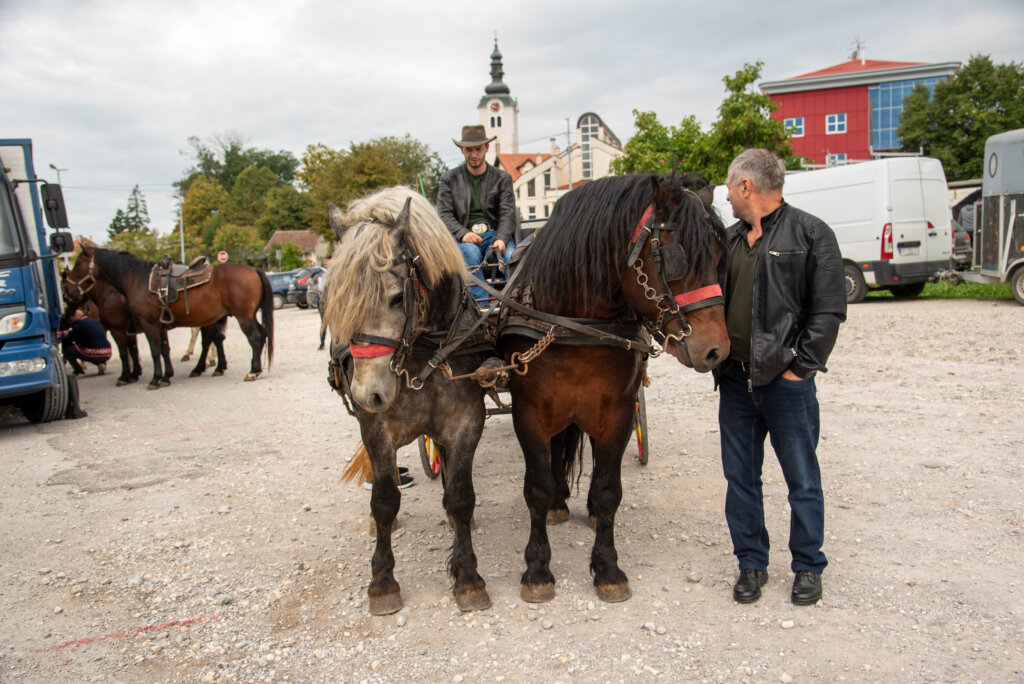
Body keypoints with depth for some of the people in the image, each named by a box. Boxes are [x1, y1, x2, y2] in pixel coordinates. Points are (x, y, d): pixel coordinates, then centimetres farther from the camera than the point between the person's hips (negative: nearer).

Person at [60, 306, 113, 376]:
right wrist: (69, 333, 39)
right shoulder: (96, 322, 19)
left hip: (93, 354, -7)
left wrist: (62, 336, 26)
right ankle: (101, 363, 13)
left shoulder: (78, 324, -2)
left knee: (65, 347, 9)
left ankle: (78, 371, 7)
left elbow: (67, 341, 4)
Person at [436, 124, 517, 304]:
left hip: (494, 234, 1)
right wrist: (463, 234, -16)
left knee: (511, 254, -32)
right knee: (471, 252, -35)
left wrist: (501, 238, -17)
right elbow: (444, 214, 4)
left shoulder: (502, 178, 15)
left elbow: (507, 213, 5)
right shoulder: (449, 178, 14)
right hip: (463, 237, -1)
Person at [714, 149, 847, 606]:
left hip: (786, 380, -5)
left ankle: (808, 567, 25)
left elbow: (829, 310, -8)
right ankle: (752, 563, 27)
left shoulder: (811, 235, -5)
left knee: (802, 480, 8)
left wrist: (800, 367, -11)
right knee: (740, 477, 11)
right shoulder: (729, 240, 12)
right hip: (735, 379, 6)